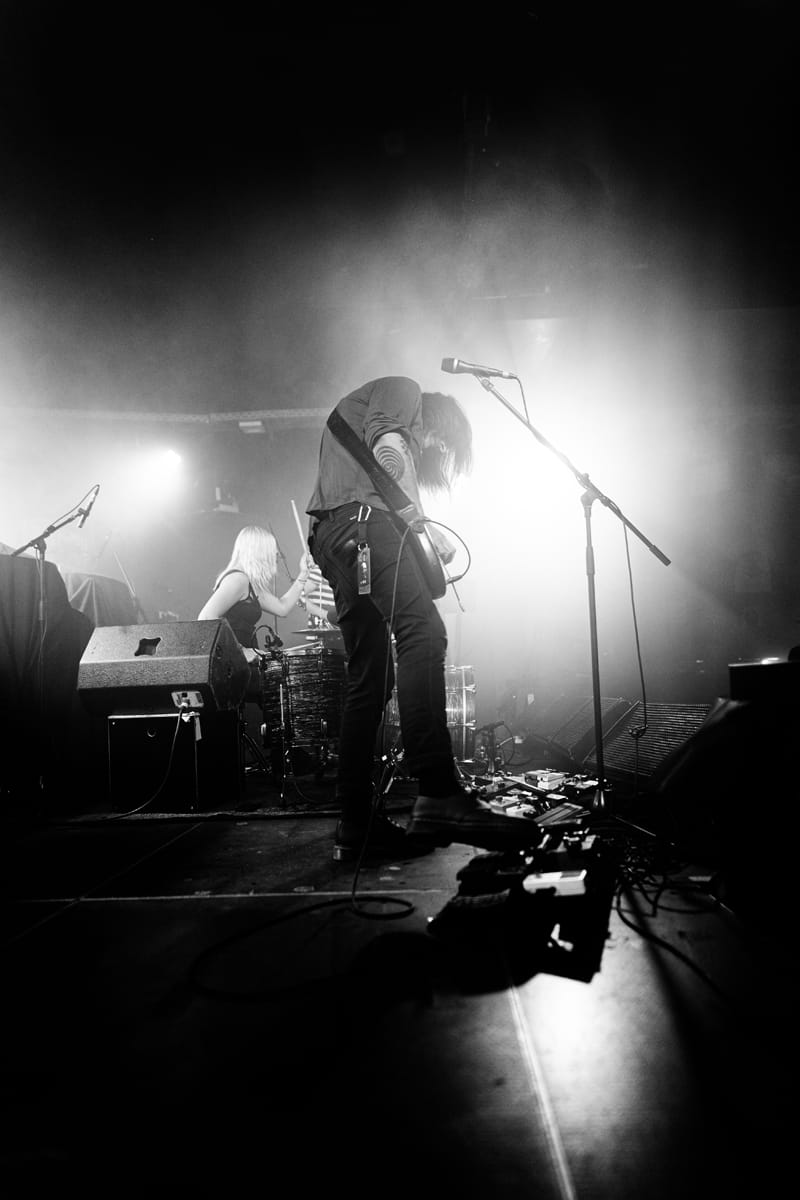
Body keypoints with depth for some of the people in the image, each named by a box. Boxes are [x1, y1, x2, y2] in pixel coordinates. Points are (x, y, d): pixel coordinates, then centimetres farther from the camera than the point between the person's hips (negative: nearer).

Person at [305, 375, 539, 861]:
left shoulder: (354, 409, 40)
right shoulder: (402, 389, 15)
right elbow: (386, 450, -8)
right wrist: (424, 523, -8)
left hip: (329, 536, 10)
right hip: (362, 516, -10)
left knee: (370, 675, 3)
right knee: (422, 634, -23)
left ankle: (358, 824, 0)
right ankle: (441, 798, -35)